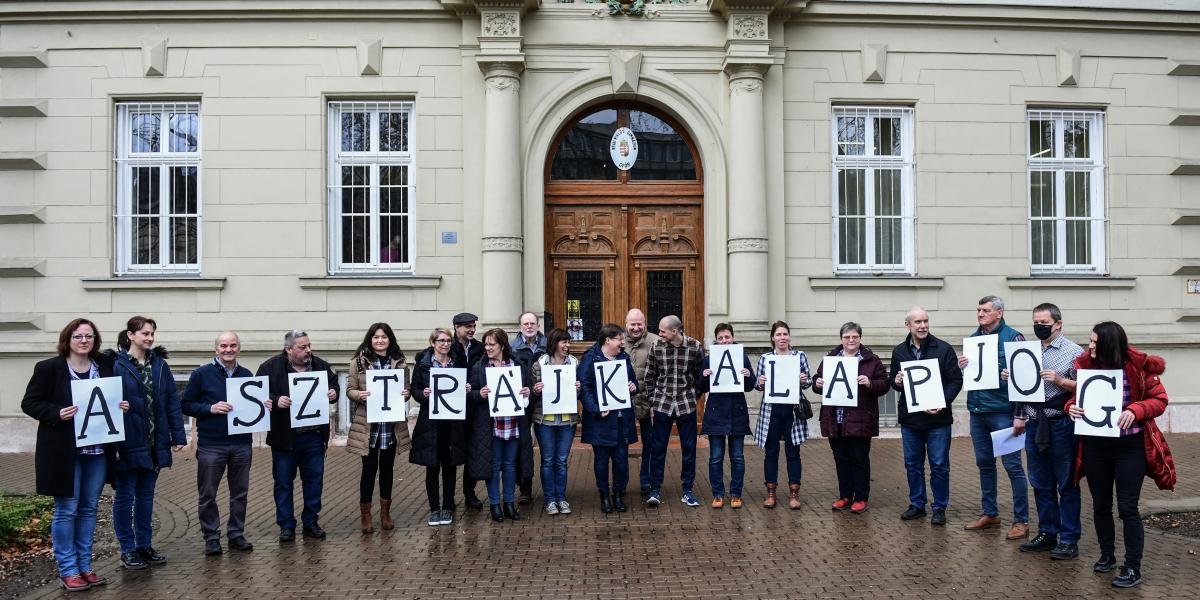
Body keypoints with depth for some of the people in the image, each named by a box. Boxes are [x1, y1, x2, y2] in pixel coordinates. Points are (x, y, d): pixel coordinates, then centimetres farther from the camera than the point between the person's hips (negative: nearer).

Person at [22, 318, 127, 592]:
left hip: (97, 450, 4)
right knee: (66, 510, 3)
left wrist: (121, 405, -3)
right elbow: (29, 403, -3)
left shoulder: (105, 365, 5)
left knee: (89, 509, 12)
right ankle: (67, 570, 14)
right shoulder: (48, 368, -5)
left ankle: (84, 566, 23)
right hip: (65, 451, -4)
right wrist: (57, 414, -19)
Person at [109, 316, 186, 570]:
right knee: (125, 496, 7)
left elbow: (173, 402, 6)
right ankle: (127, 550, 17)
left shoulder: (160, 364, 6)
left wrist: (178, 435, 1)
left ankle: (144, 545, 25)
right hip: (128, 444, -5)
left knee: (146, 495, 15)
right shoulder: (116, 365, -9)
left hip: (155, 444, 5)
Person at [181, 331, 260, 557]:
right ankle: (211, 537, 17)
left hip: (241, 443, 3)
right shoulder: (202, 374, -3)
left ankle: (236, 534, 22)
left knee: (240, 492, 10)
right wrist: (211, 408, -17)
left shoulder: (246, 374, 9)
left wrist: (264, 406, -3)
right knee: (208, 494, 4)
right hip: (211, 444, -3)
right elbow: (186, 405, -3)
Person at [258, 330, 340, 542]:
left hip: (314, 435, 3)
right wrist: (275, 401, -24)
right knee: (283, 482, 7)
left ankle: (311, 523, 23)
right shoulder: (270, 367, -6)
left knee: (314, 480, 10)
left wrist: (334, 393, -5)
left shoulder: (320, 365, 5)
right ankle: (286, 526, 19)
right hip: (284, 437, -3)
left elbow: (334, 384, 16)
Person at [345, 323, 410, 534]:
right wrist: (359, 395, -20)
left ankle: (385, 512, 25)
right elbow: (350, 389, 0)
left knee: (387, 468, 12)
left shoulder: (398, 361, 5)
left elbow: (406, 388, 12)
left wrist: (405, 394, -10)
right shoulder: (359, 361, -2)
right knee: (369, 469, 2)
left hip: (392, 424, 3)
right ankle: (365, 515, 16)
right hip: (368, 424, -2)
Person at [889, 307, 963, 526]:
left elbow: (956, 381, -4)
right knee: (912, 464, 12)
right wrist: (896, 381, -7)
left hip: (937, 418, -3)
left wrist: (942, 403, -16)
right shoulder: (899, 351, 7)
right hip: (909, 418, 4)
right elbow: (893, 379, 17)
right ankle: (917, 504, 25)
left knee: (939, 466, 3)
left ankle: (939, 508, 16)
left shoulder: (944, 349, -4)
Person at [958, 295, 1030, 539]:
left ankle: (1021, 521, 7)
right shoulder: (973, 338, 11)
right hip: (977, 411, 7)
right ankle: (990, 514, 25)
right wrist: (961, 367, -4)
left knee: (1012, 466, -2)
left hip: (1002, 411, -6)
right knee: (984, 464, 14)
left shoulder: (1012, 337, -7)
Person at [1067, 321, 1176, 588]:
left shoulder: (1139, 366, -11)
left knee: (1127, 508, -1)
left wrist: (1135, 410, -24)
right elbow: (1077, 396, 11)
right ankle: (1107, 556, 31)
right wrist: (1072, 407, -11)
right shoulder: (1086, 365, 0)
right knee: (1100, 505, 14)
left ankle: (1133, 568, 10)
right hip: (1095, 446, 4)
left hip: (1130, 447, -4)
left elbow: (1160, 400, -6)